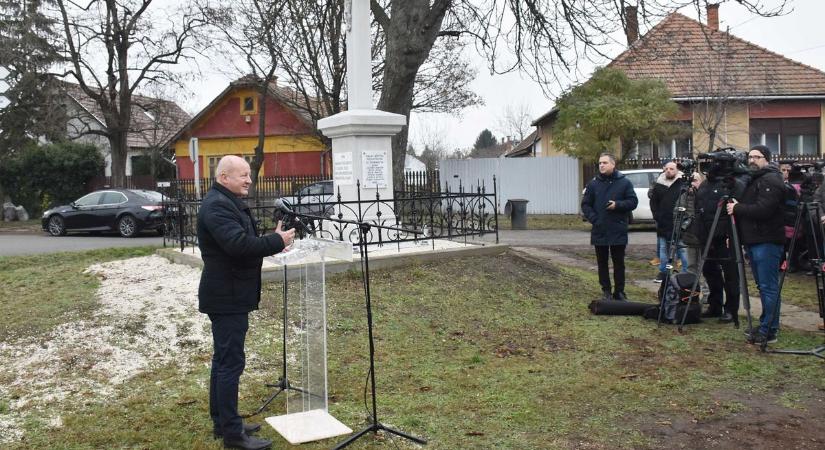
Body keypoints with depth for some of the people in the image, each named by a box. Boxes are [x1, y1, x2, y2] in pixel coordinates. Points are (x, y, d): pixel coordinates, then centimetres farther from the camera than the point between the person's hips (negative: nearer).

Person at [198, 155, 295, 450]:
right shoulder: (217, 205, -18)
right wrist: (277, 241, -20)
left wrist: (272, 241, 3)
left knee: (223, 360, 16)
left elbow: (245, 241, 18)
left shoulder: (230, 203, 17)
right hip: (226, 297, -11)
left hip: (230, 296, 11)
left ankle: (222, 422, 27)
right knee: (231, 362, -6)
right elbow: (238, 244, -30)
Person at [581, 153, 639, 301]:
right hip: (599, 231, 2)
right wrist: (594, 219, -10)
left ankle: (619, 292, 15)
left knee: (619, 262, 5)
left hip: (618, 231, -1)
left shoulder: (624, 182, 1)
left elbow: (633, 201, -1)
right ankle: (606, 291, 18)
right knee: (602, 263, 8)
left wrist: (618, 205, -17)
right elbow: (585, 205, 5)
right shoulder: (593, 183, 5)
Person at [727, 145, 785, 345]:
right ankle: (765, 325, 22)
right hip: (753, 240, 10)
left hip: (767, 241, -10)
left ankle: (769, 331, -5)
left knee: (768, 286, -8)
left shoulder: (770, 180, -10)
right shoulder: (752, 180, 20)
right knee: (762, 285, 14)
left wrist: (737, 208, -12)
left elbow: (762, 210, -22)